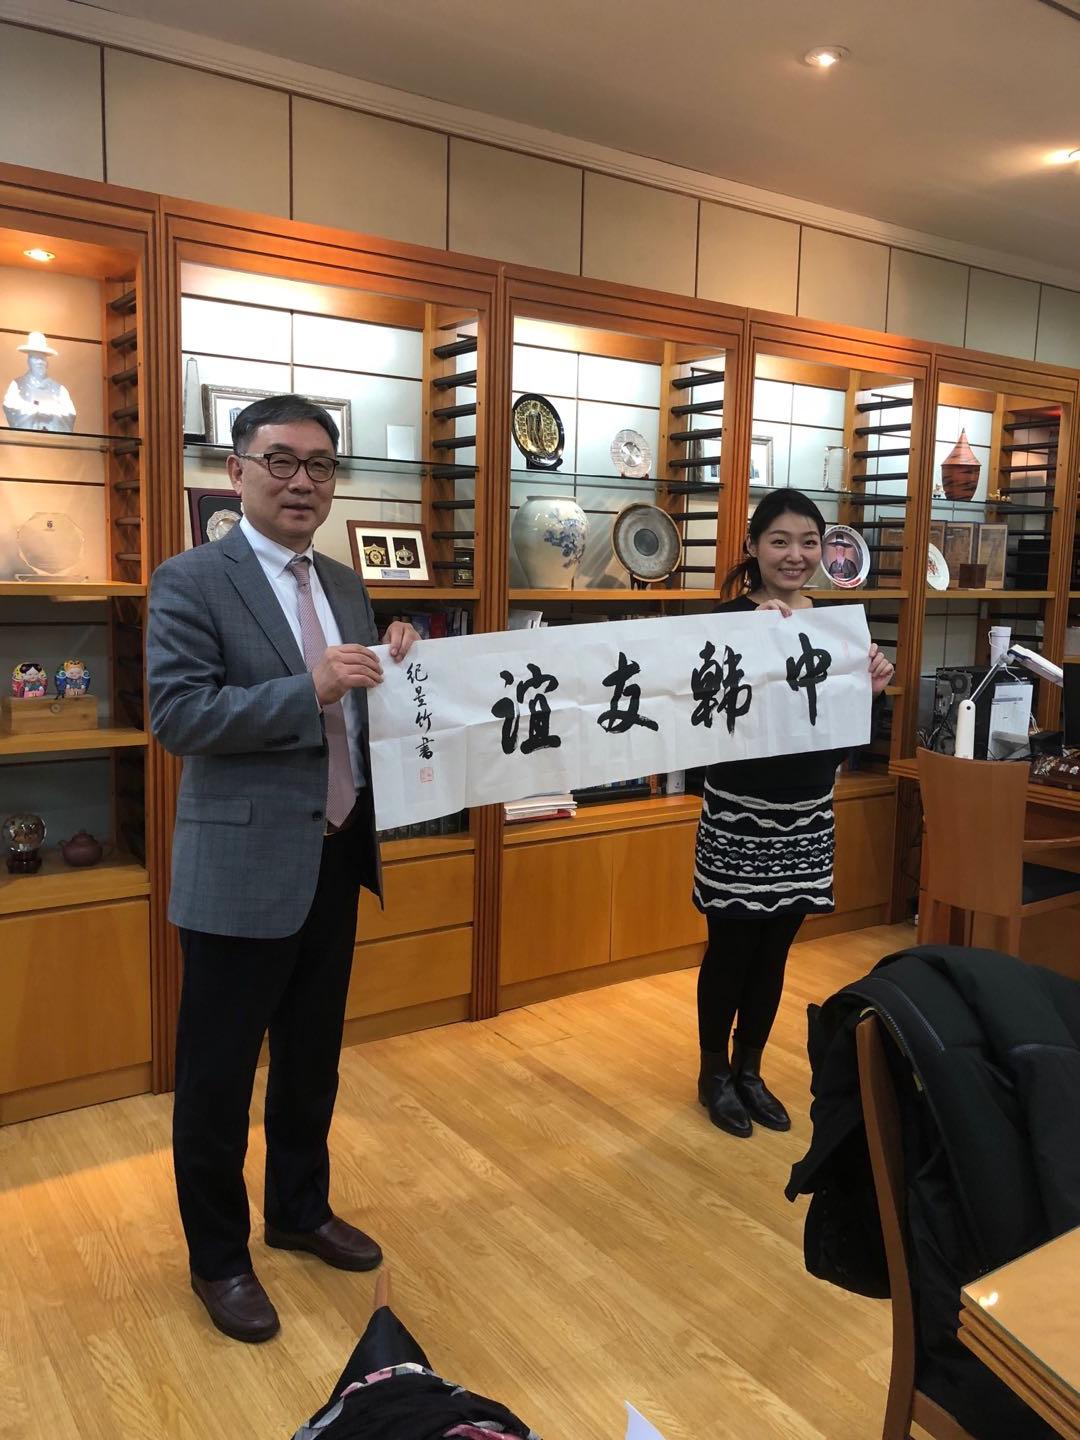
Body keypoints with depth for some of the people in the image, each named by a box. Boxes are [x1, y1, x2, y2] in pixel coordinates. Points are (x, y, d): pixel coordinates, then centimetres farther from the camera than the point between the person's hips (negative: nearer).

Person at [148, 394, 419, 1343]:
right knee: (218, 1075, 9)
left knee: (313, 1058, 21)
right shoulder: (192, 581, -10)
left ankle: (301, 1211, 42)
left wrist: (395, 673, -5)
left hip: (335, 856, 7)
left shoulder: (345, 587, 11)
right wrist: (308, 690, -26)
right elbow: (175, 714, -19)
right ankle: (218, 1257, 30)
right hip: (244, 865, -6)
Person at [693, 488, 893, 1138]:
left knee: (775, 949, 15)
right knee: (731, 946, 7)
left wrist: (871, 687, -7)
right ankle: (714, 1073, 27)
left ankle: (749, 1070, 32)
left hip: (808, 814, 5)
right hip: (740, 812, -5)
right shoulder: (730, 618, -12)